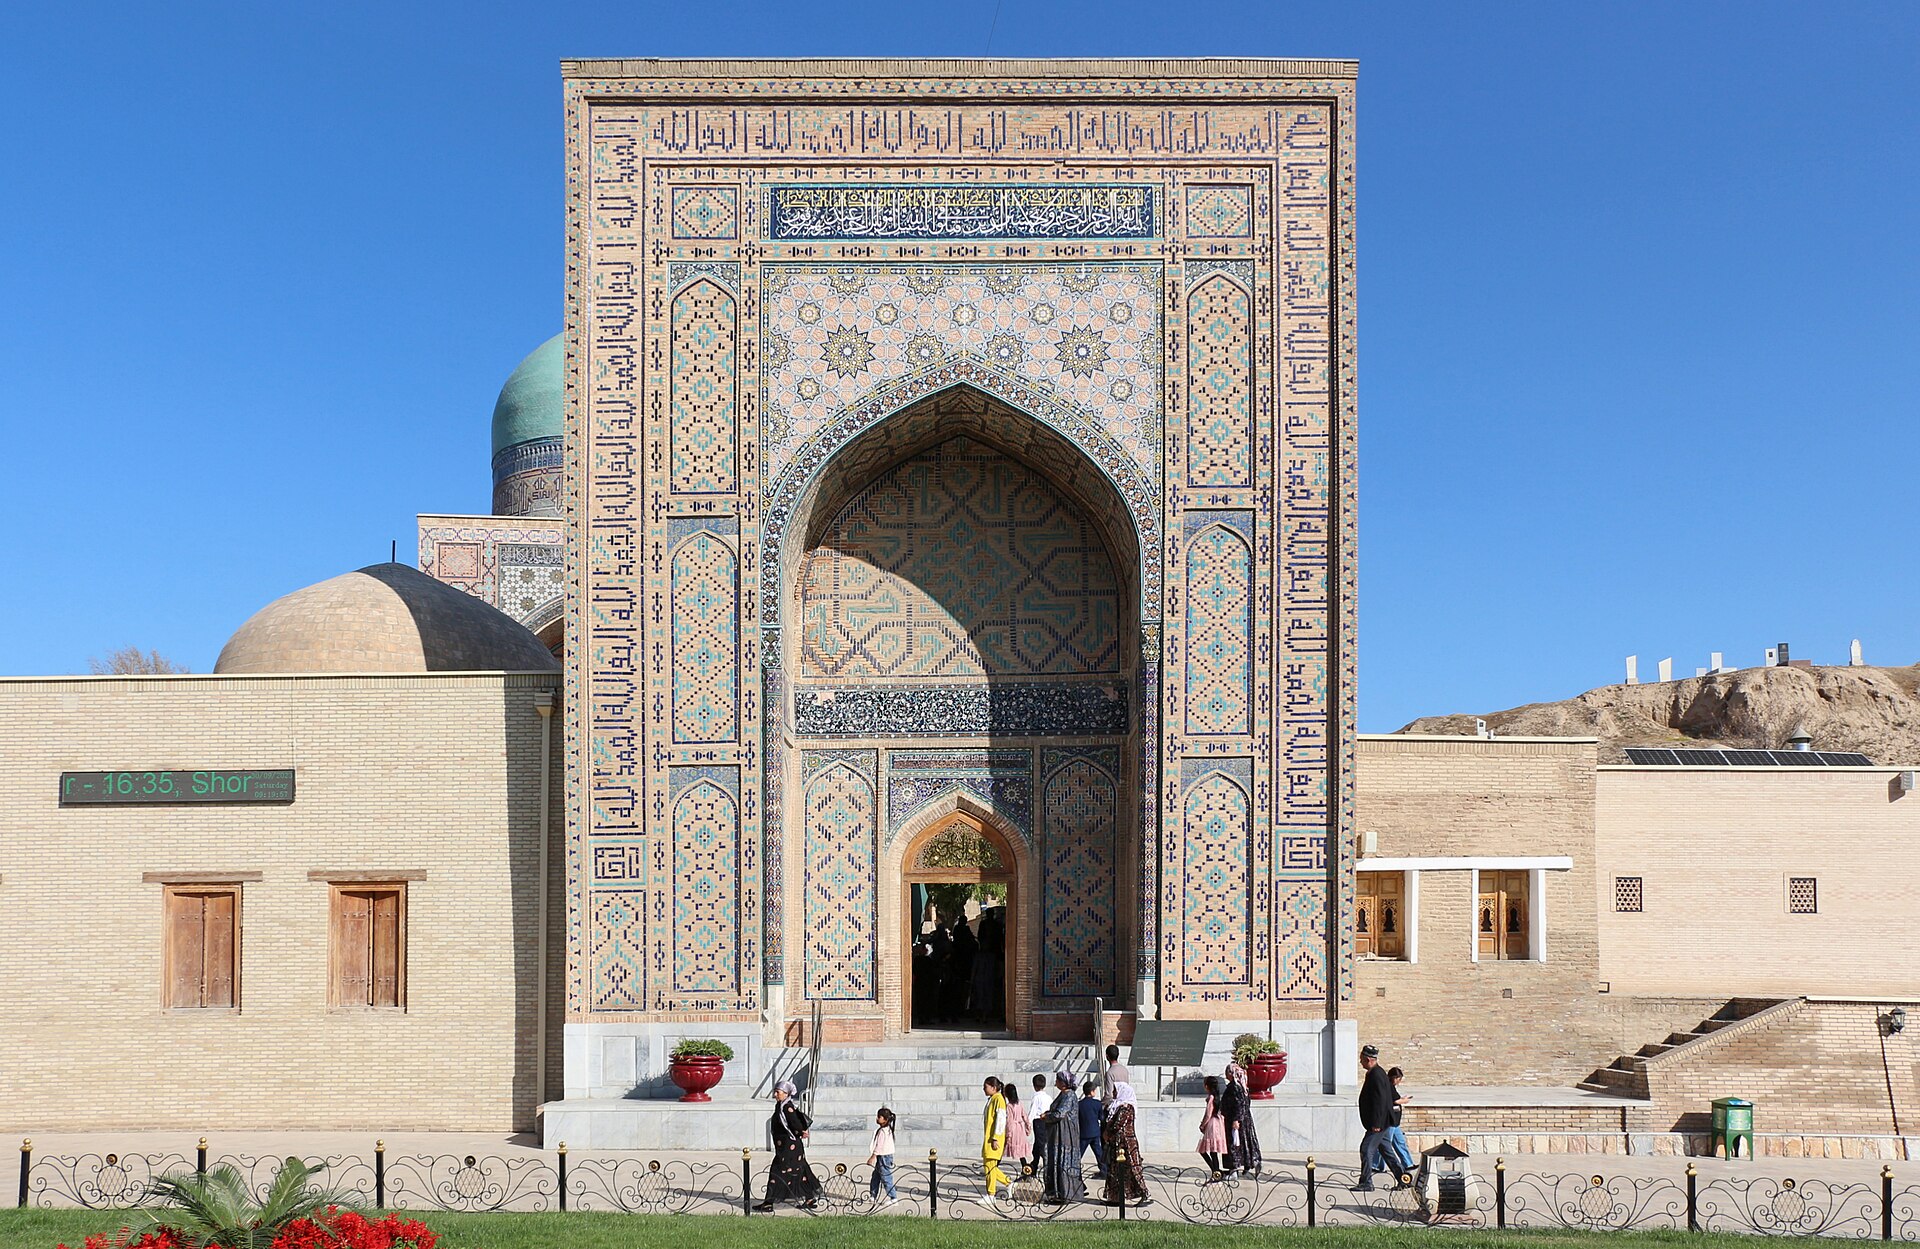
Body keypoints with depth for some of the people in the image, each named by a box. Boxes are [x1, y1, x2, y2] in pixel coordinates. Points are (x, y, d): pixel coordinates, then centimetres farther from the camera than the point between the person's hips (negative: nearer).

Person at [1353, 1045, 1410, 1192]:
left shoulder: (1376, 1075, -19)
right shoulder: (1377, 1072, 13)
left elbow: (1380, 1100, -24)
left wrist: (1376, 1124, -23)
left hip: (1379, 1122, -10)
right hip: (1380, 1122, 10)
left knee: (1366, 1148, -7)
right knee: (1384, 1148, 15)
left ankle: (1366, 1183, -3)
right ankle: (1402, 1177, 21)